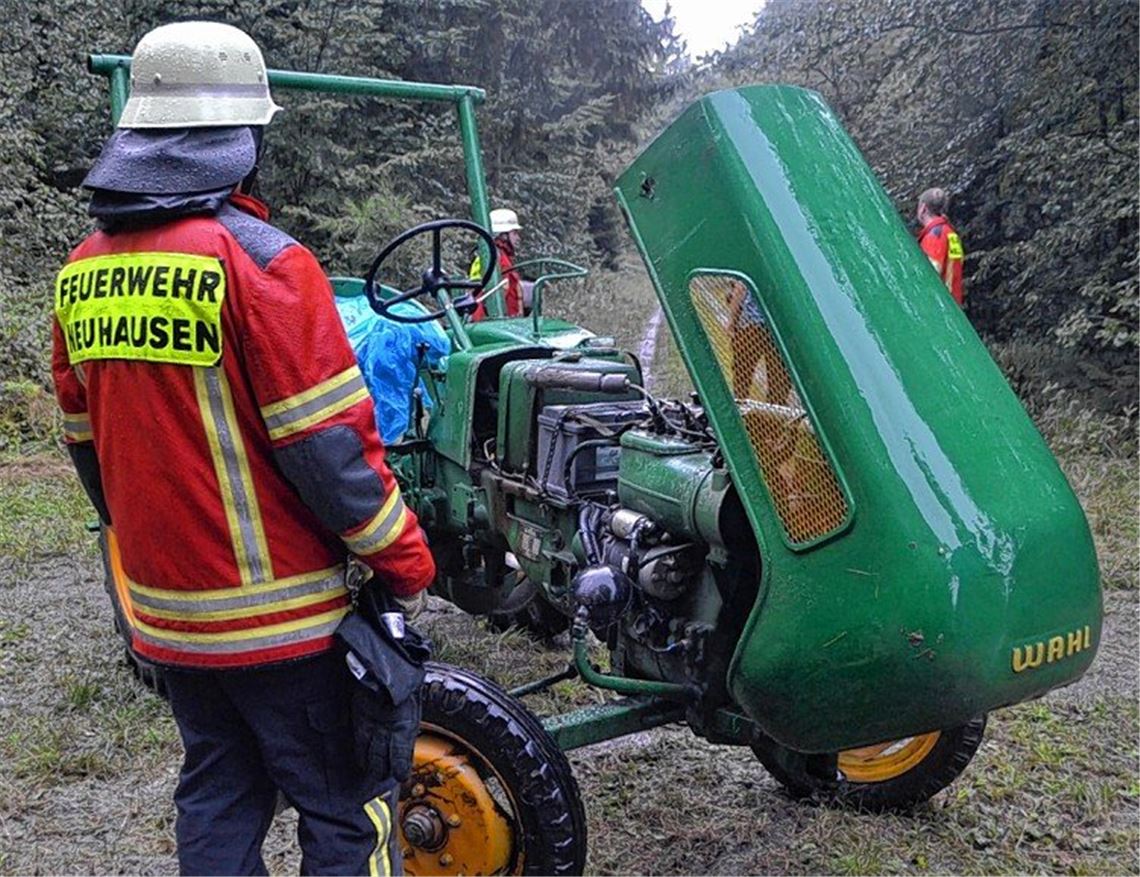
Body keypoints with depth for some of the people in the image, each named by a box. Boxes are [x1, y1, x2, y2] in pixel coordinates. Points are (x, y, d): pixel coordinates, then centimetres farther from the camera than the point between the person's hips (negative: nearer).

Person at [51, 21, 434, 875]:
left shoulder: (82, 274, 5)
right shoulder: (259, 261, -18)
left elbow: (86, 443, 13)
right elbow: (327, 445, -19)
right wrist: (404, 557, -7)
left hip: (164, 606, 7)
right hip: (274, 611, -7)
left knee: (218, 796, 21)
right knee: (346, 806, 7)